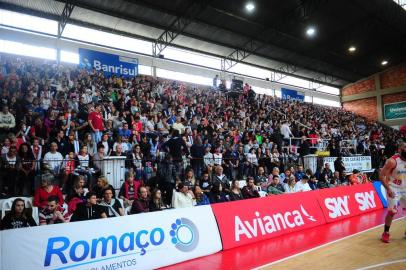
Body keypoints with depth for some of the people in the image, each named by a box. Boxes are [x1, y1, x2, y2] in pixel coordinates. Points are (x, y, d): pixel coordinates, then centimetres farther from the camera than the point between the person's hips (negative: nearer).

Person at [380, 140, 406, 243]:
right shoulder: (393, 161, -20)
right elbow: (382, 175, -19)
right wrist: (388, 189, -24)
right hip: (394, 189, -6)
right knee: (392, 211, -8)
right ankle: (386, 233, 7)